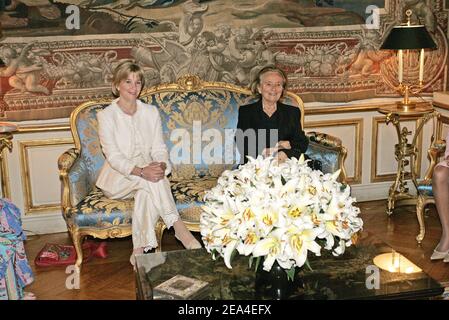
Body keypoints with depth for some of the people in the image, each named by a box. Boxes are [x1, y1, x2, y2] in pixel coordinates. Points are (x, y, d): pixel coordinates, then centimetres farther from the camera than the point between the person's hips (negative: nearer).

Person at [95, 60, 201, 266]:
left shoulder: (151, 112, 6)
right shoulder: (107, 115, -5)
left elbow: (159, 149, 1)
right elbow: (114, 157, -15)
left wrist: (161, 166, -24)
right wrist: (141, 171, -33)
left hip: (144, 177, 3)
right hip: (117, 178, -3)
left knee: (146, 193, -33)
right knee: (149, 179, -33)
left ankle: (140, 249, -31)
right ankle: (179, 228, -35)